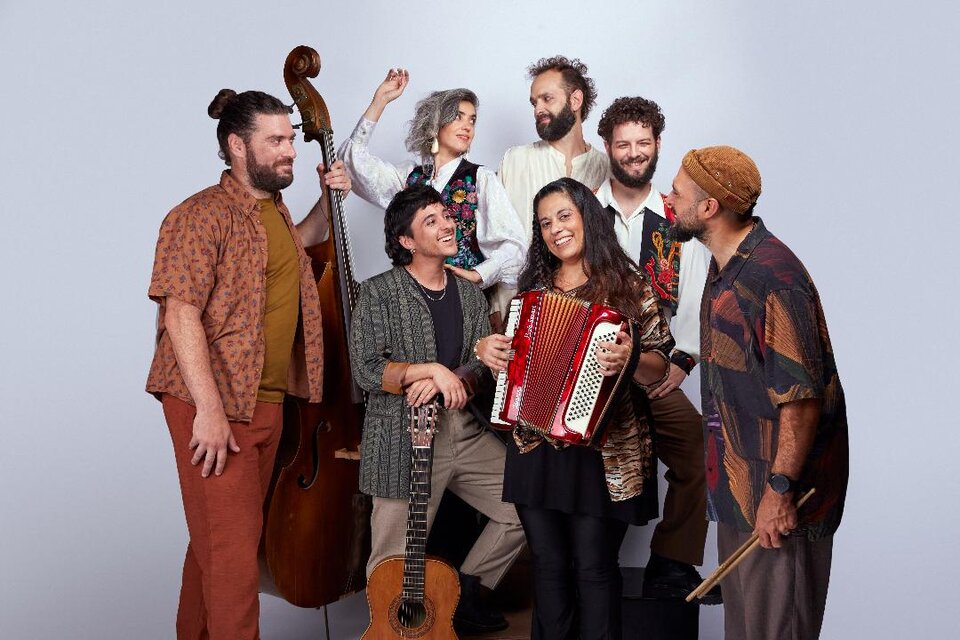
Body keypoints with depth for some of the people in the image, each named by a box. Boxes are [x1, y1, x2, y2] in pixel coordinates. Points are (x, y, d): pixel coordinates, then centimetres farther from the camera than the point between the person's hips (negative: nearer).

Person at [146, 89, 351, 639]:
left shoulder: (274, 209, 14)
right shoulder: (203, 215, -12)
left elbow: (298, 243, 39)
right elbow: (181, 314, -19)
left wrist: (329, 199, 19)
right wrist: (210, 410, -26)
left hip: (267, 400, 8)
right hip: (215, 404, -8)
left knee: (222, 535, 16)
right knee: (232, 544, -8)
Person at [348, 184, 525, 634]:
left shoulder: (469, 293, 11)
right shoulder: (379, 293, -6)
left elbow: (484, 364, 2)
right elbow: (366, 370, -14)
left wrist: (444, 382, -17)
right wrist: (431, 369, -21)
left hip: (466, 431, 6)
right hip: (404, 440, -5)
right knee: (396, 566, -2)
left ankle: (466, 593, 23)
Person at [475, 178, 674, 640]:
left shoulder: (628, 286, -3)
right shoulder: (533, 287, 11)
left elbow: (658, 368, -6)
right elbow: (514, 361, 21)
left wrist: (629, 360, -26)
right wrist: (485, 348, 1)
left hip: (601, 455, -4)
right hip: (536, 450, 4)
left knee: (593, 568, 2)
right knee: (548, 565, 11)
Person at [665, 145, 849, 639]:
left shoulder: (773, 276, -23)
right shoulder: (725, 266, 9)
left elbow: (802, 396, -26)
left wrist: (780, 489, -25)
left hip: (778, 490, -10)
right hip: (738, 480, 10)